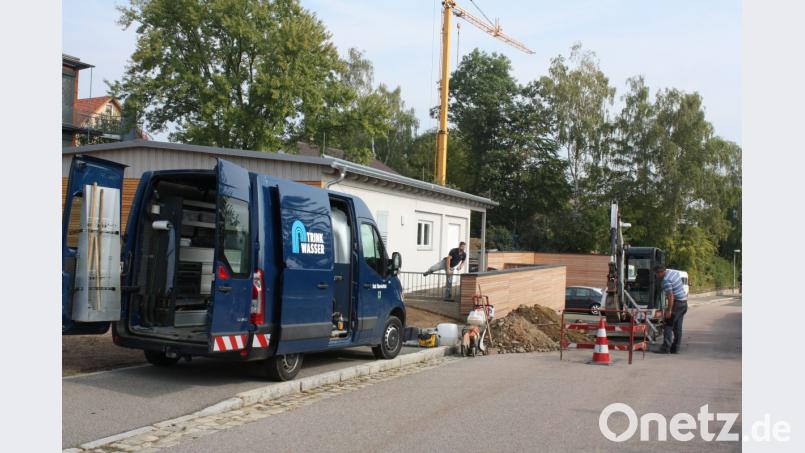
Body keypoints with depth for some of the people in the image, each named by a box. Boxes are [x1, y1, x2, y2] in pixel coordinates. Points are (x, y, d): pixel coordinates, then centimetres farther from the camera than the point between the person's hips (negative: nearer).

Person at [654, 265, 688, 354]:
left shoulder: (666, 281, -20)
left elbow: (671, 296, -24)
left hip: (676, 303, -9)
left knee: (668, 326, -4)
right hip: (684, 302, 9)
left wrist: (669, 310, -21)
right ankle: (675, 349, 12)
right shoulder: (674, 272, 7)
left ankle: (666, 348, -8)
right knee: (678, 327, 11)